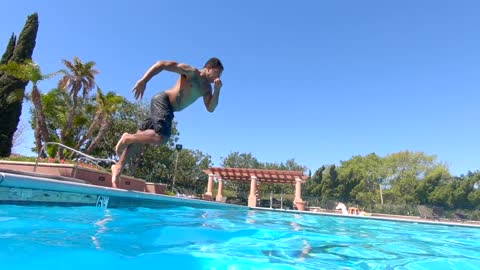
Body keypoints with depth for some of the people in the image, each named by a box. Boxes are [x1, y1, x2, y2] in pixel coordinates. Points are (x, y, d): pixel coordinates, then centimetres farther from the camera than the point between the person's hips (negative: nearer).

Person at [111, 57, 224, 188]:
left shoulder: (206, 88, 17)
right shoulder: (191, 72, -6)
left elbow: (211, 108, 8)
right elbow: (162, 64, -9)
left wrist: (217, 89, -6)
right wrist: (143, 81, -17)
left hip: (168, 109, 8)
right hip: (163, 101, -8)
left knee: (140, 137, 5)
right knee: (161, 137, -27)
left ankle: (119, 166, 7)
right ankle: (128, 138, -12)